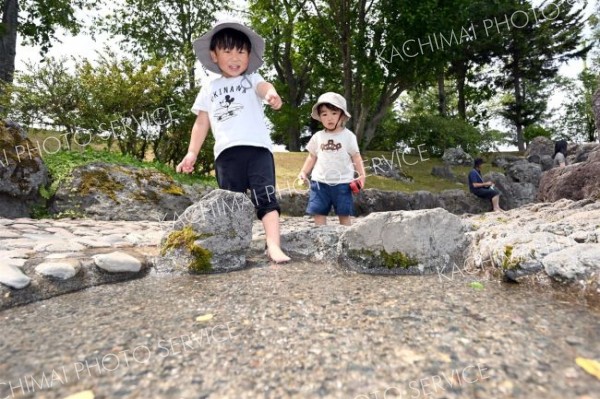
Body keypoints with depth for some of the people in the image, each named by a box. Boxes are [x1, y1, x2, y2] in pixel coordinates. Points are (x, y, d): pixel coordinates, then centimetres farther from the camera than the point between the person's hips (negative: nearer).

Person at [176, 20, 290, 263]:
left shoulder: (251, 79, 13)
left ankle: (273, 245, -16)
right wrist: (192, 153, 11)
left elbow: (263, 86, -11)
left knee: (266, 198, -12)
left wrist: (271, 94, -37)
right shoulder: (209, 89, 21)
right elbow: (201, 123, 20)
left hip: (257, 147, -2)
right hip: (226, 152, 3)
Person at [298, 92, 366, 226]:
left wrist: (362, 175, -6)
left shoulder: (348, 136, 1)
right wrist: (303, 172, 3)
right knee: (318, 212, 1)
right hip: (320, 182, 2)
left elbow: (356, 157, 4)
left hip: (342, 183, -2)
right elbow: (312, 157, 15)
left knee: (344, 214, 3)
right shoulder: (317, 137, 7)